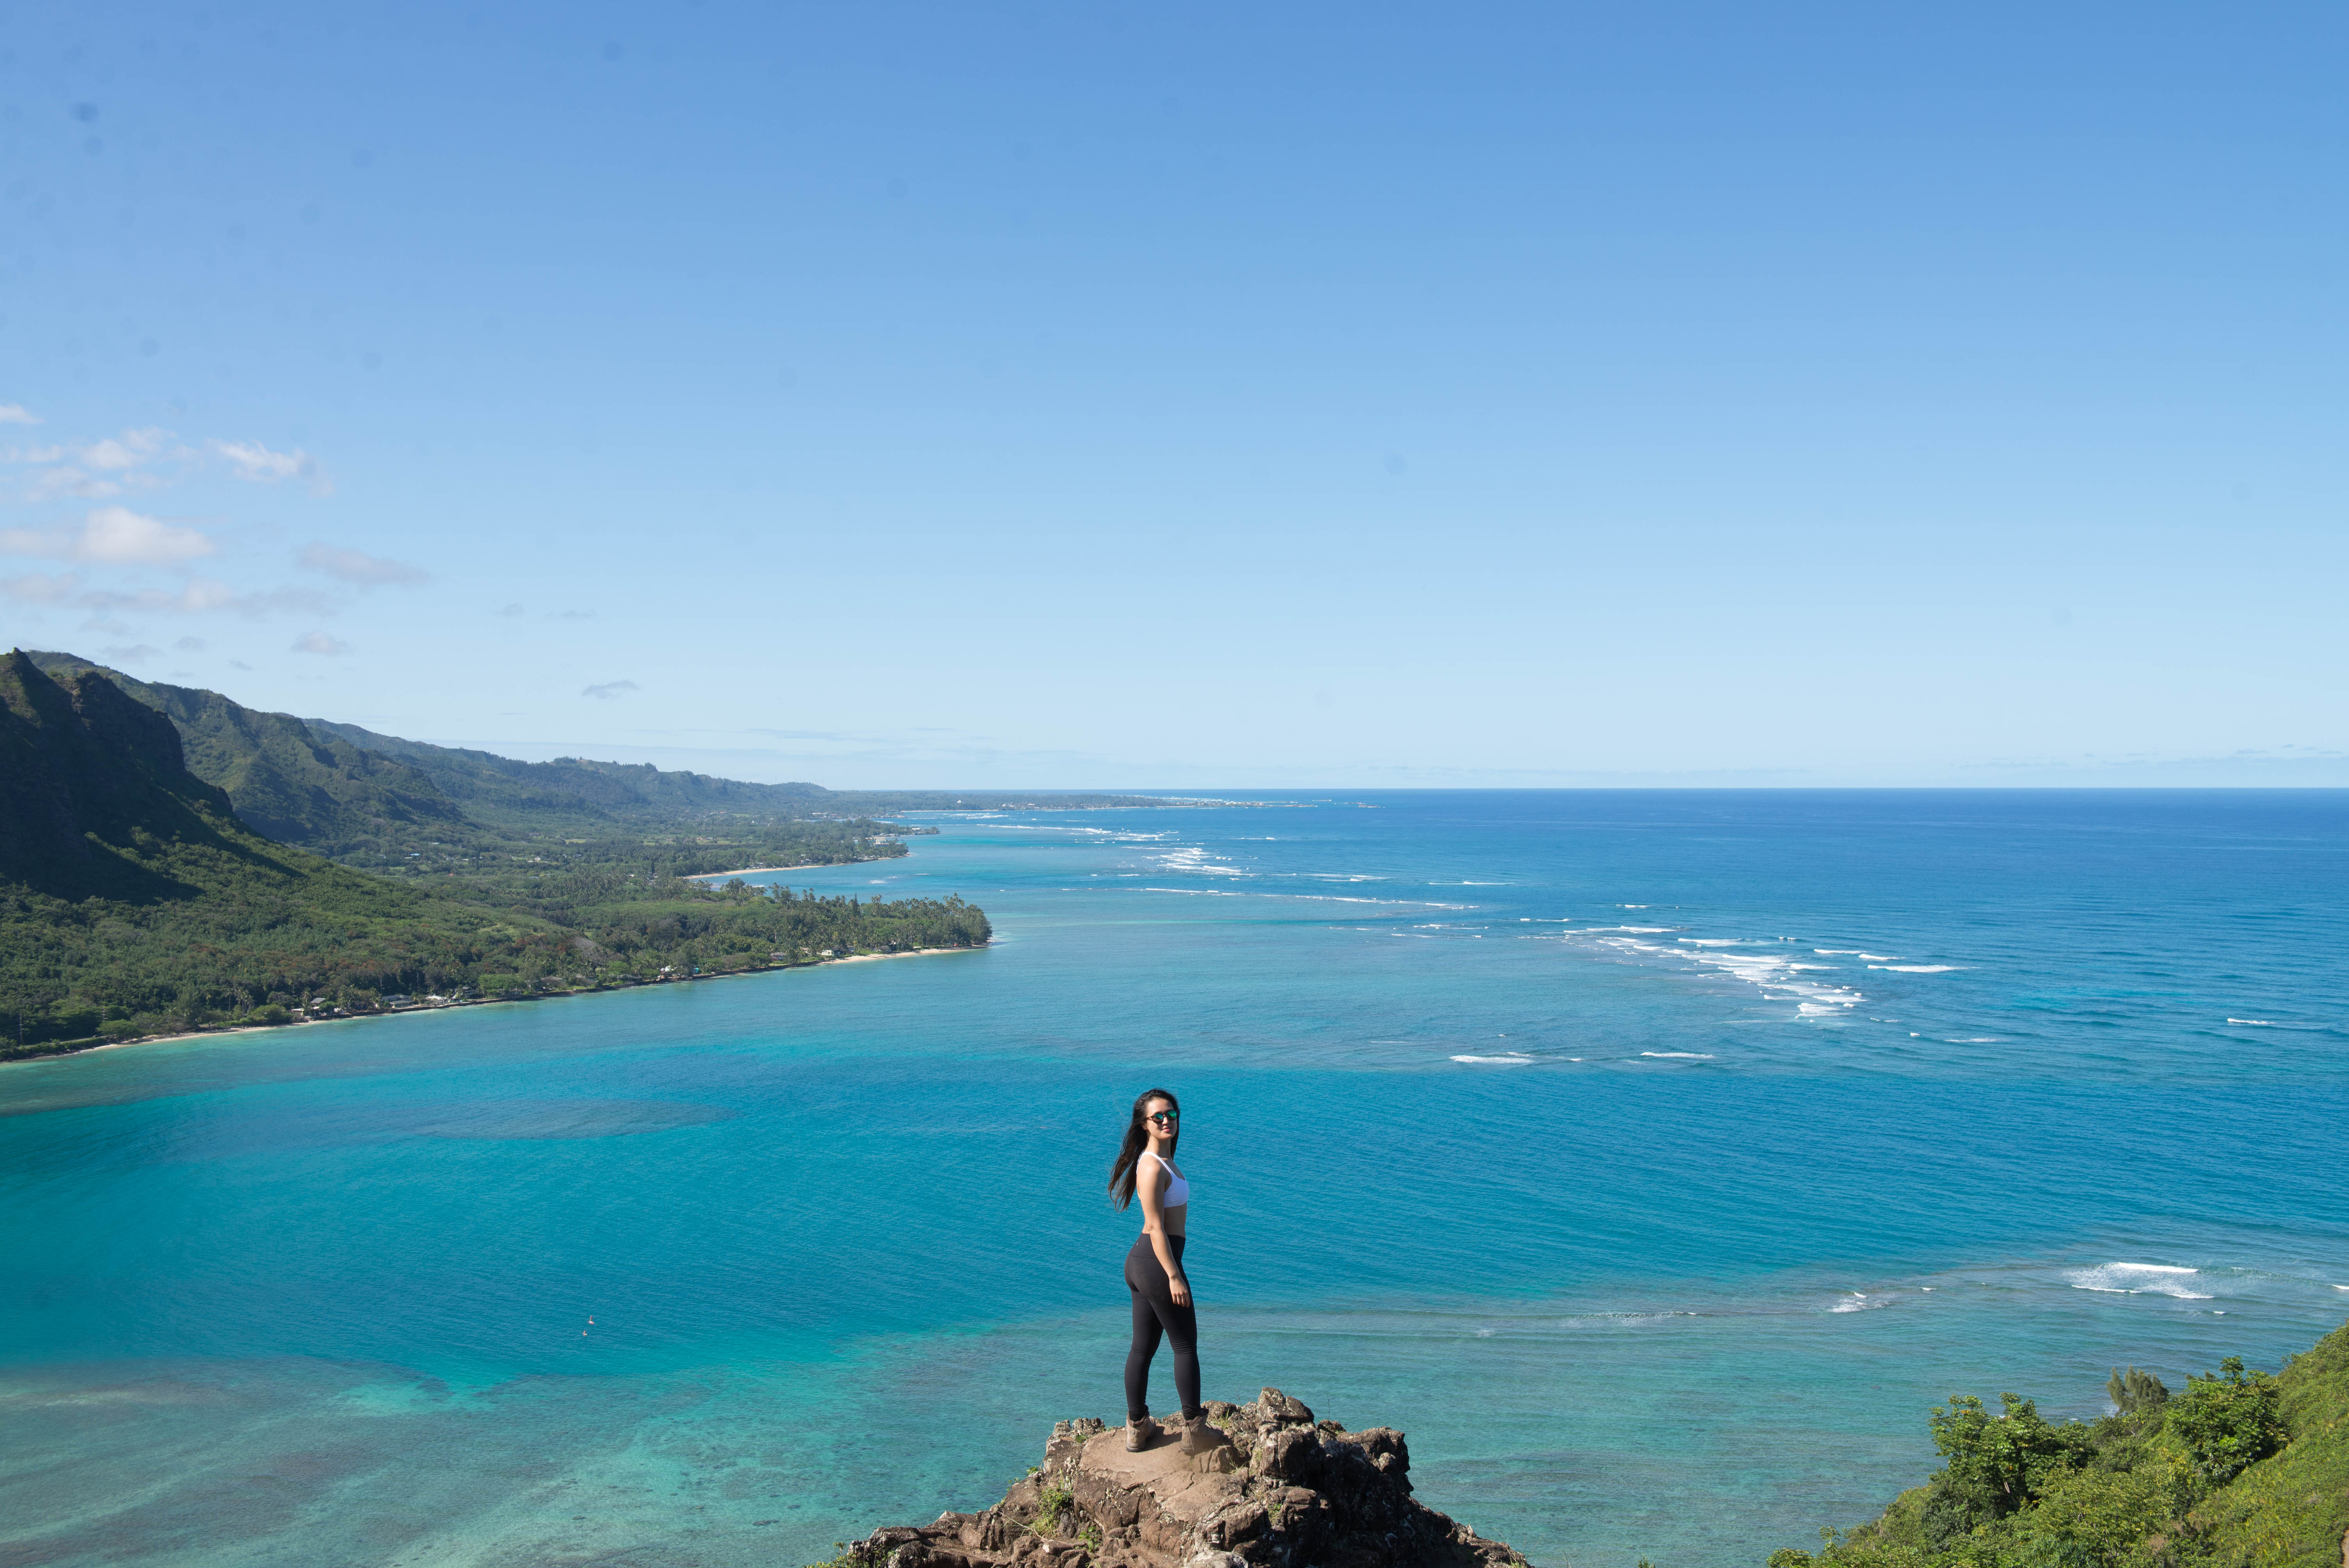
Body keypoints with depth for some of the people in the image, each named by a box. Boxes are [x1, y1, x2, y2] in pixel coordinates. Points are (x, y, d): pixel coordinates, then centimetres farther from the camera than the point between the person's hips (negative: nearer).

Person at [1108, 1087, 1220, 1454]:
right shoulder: (1153, 1166, -18)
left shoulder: (1162, 1159, 14)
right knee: (1186, 1346, 2)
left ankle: (1137, 1428, 21)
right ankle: (1195, 1430, 10)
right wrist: (1174, 1276, -21)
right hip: (1157, 1261, -10)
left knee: (1143, 1347, 14)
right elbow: (1156, 1226, -20)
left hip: (1142, 1261, 10)